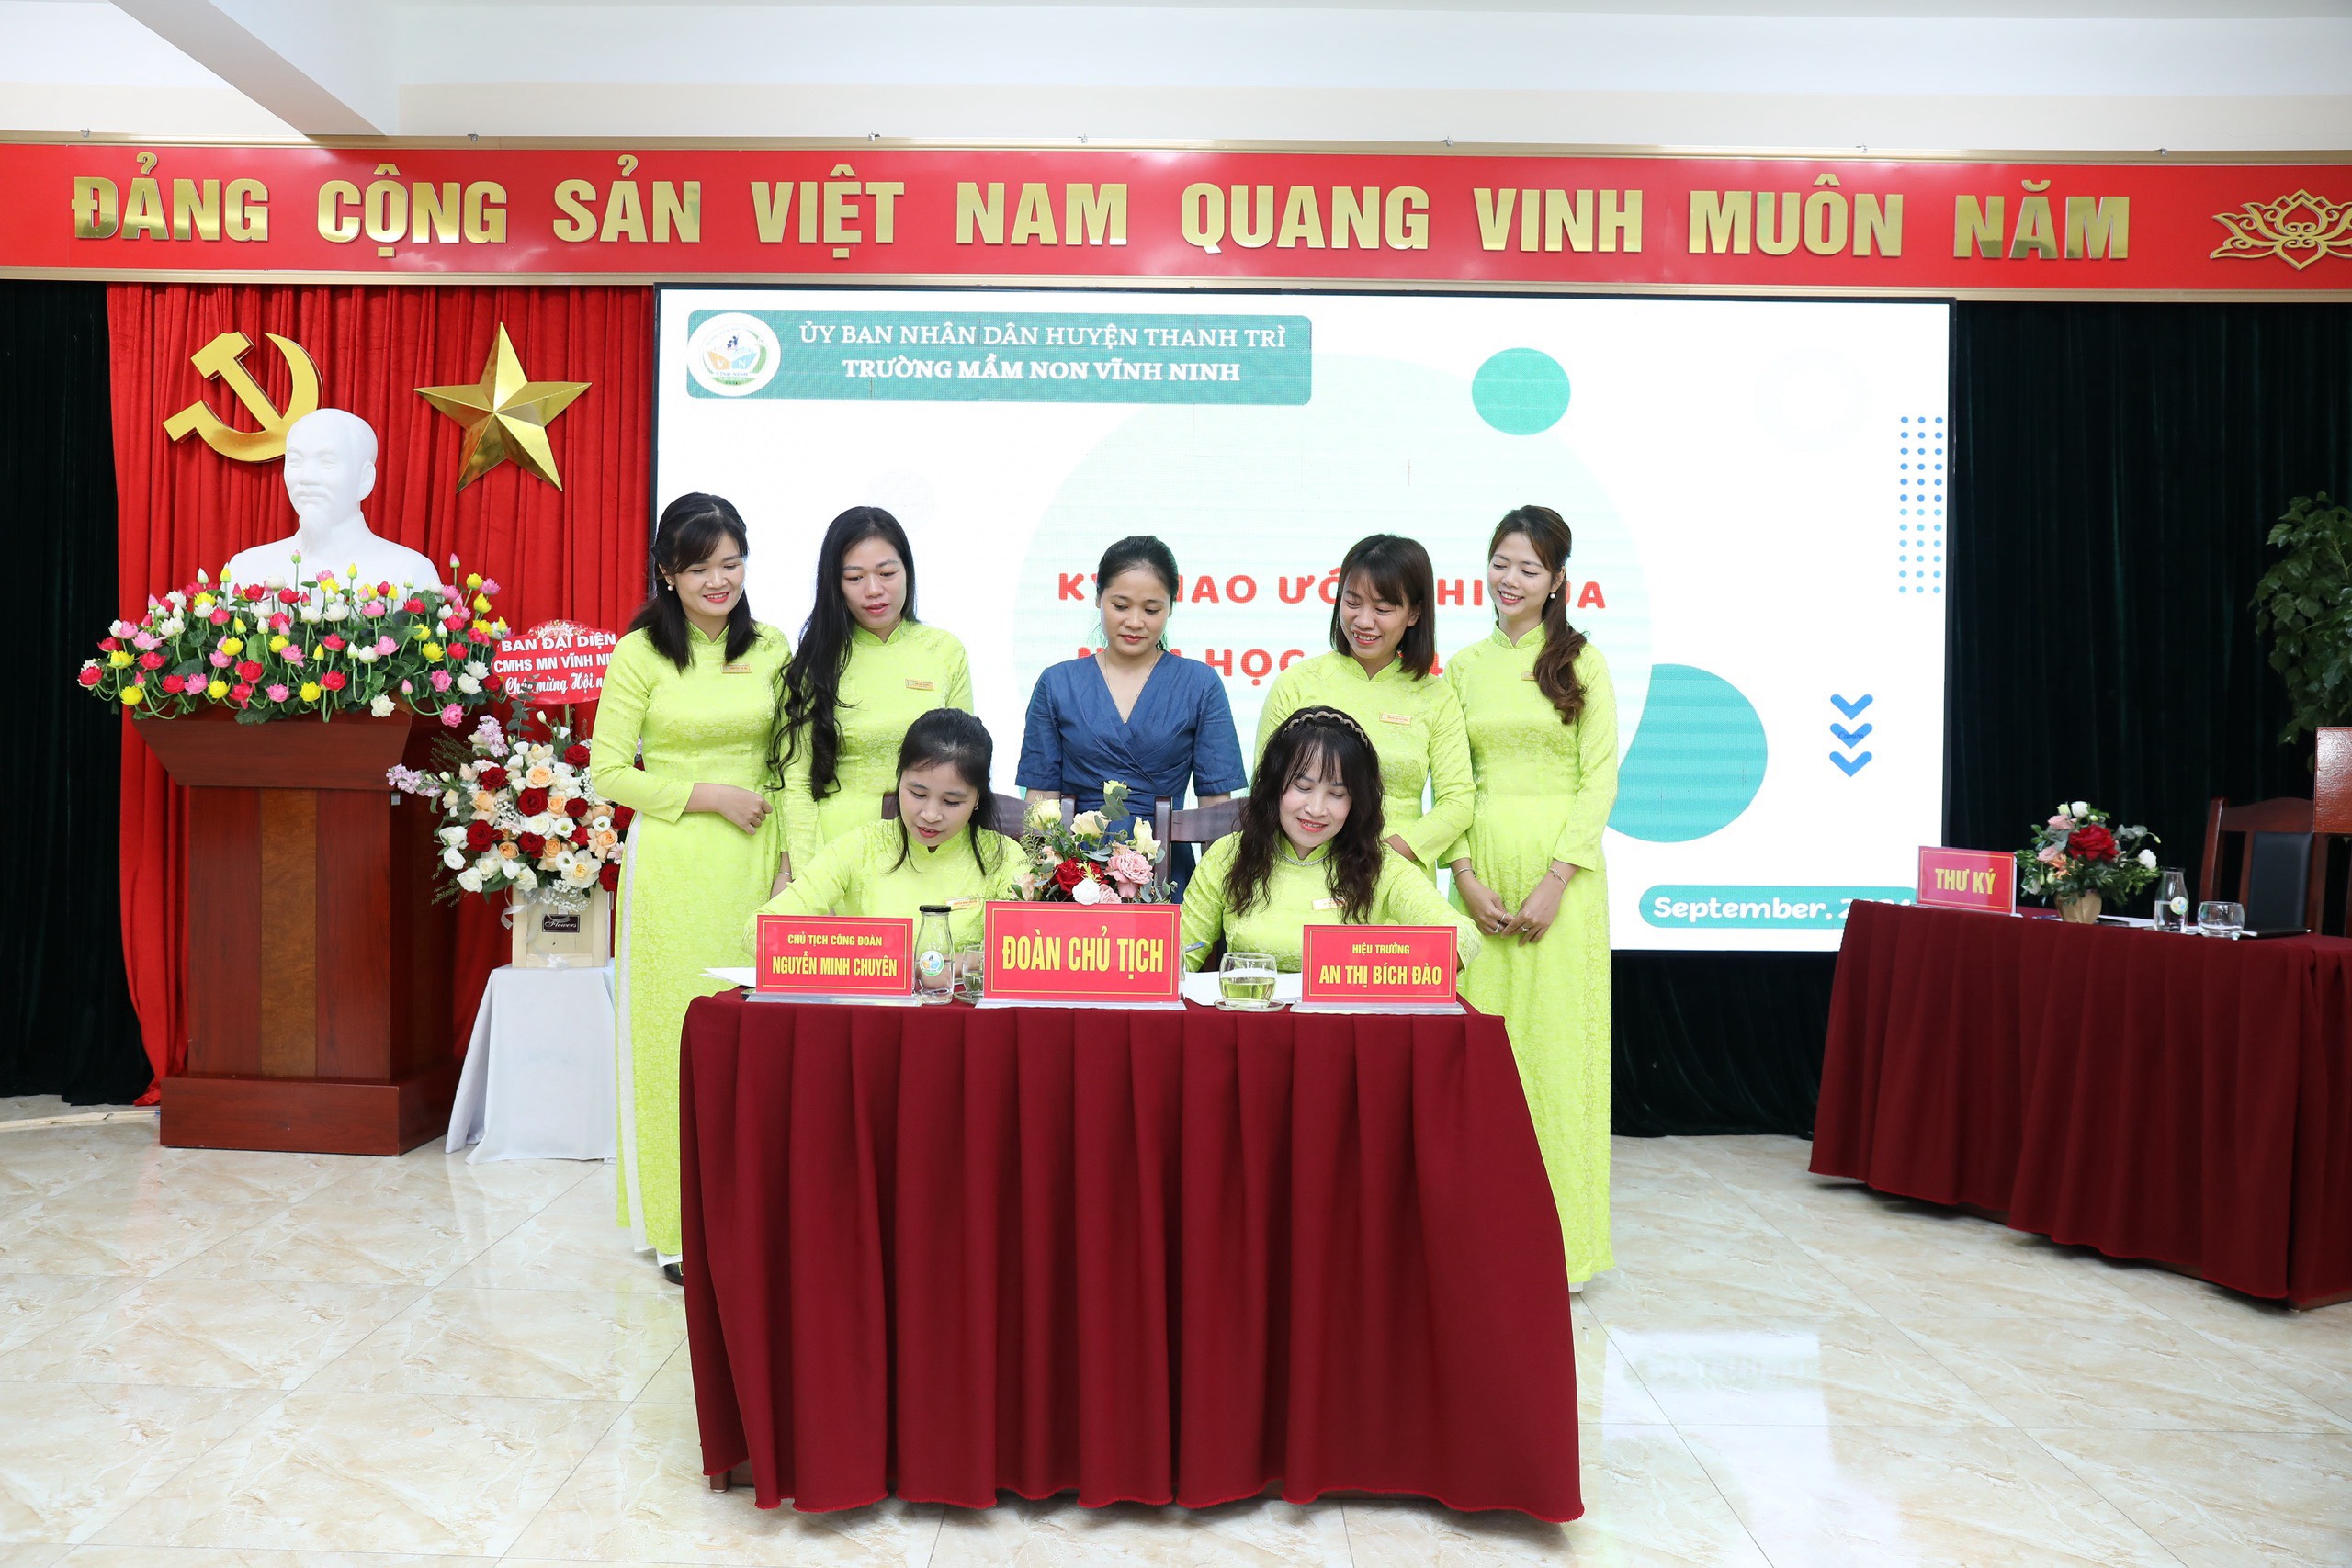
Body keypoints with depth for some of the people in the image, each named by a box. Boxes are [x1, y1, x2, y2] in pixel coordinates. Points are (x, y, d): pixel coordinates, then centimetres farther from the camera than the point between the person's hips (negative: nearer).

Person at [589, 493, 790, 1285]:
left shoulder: (770, 648, 9)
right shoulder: (640, 654, -2)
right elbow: (608, 772, -3)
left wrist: (789, 855, 5)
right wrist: (710, 794, -10)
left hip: (754, 861, 3)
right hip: (674, 864, -3)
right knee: (678, 1031, 1)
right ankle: (682, 1227, 12)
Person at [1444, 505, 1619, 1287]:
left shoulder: (1581, 662, 2)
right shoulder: (1463, 667, 12)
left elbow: (1599, 780, -3)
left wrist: (1556, 881, -12)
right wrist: (1466, 876, -5)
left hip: (1560, 867, -3)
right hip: (1481, 869, 3)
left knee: (1556, 1039, -1)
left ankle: (1558, 1238, 10)